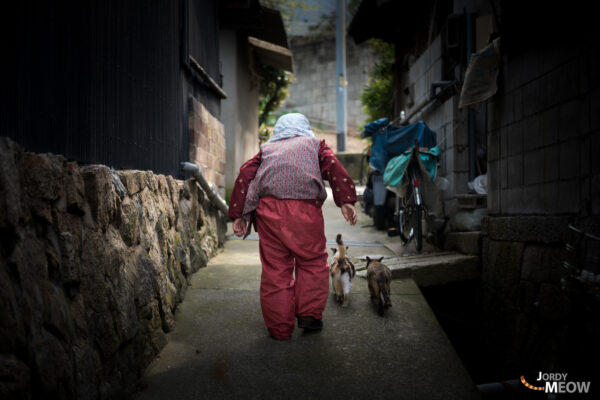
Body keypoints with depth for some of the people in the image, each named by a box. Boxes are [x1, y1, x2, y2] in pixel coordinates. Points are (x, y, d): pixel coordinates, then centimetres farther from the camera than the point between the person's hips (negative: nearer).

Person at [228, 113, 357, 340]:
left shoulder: (266, 149, 29)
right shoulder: (313, 143, 25)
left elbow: (245, 174, 15)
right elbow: (333, 166, 6)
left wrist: (238, 215, 10)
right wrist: (346, 201, -5)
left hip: (269, 209, 2)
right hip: (305, 208, -1)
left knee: (275, 268, 5)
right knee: (312, 261, 15)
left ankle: (279, 328, 10)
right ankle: (309, 315, 13)